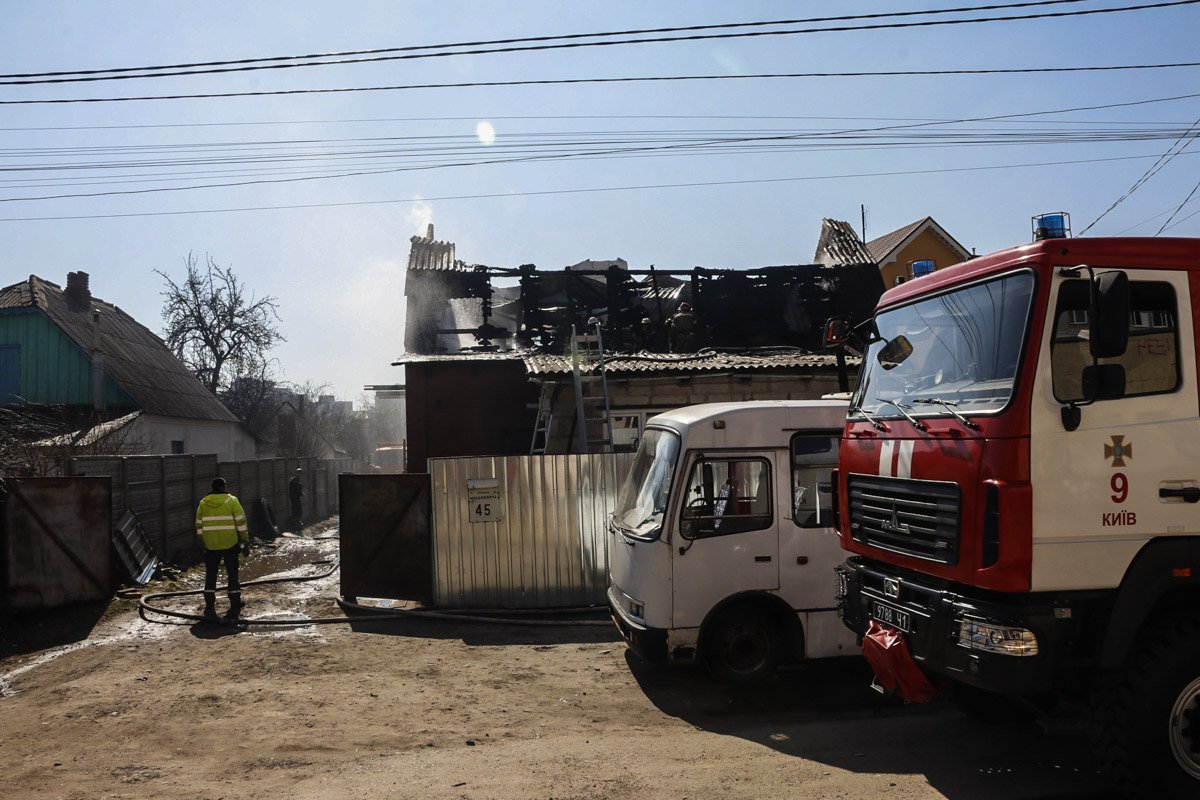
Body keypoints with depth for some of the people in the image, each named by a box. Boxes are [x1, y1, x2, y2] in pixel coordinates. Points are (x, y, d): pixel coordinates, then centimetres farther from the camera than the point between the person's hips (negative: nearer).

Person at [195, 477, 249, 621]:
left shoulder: (203, 503, 5)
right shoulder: (231, 501, -4)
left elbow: (199, 525, 8)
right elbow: (241, 523, -6)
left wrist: (202, 543, 18)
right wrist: (245, 542, -1)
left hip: (211, 546, 2)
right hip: (230, 544, -2)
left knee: (210, 576, 10)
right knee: (232, 575, 9)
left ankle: (209, 607, 6)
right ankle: (235, 607, 12)